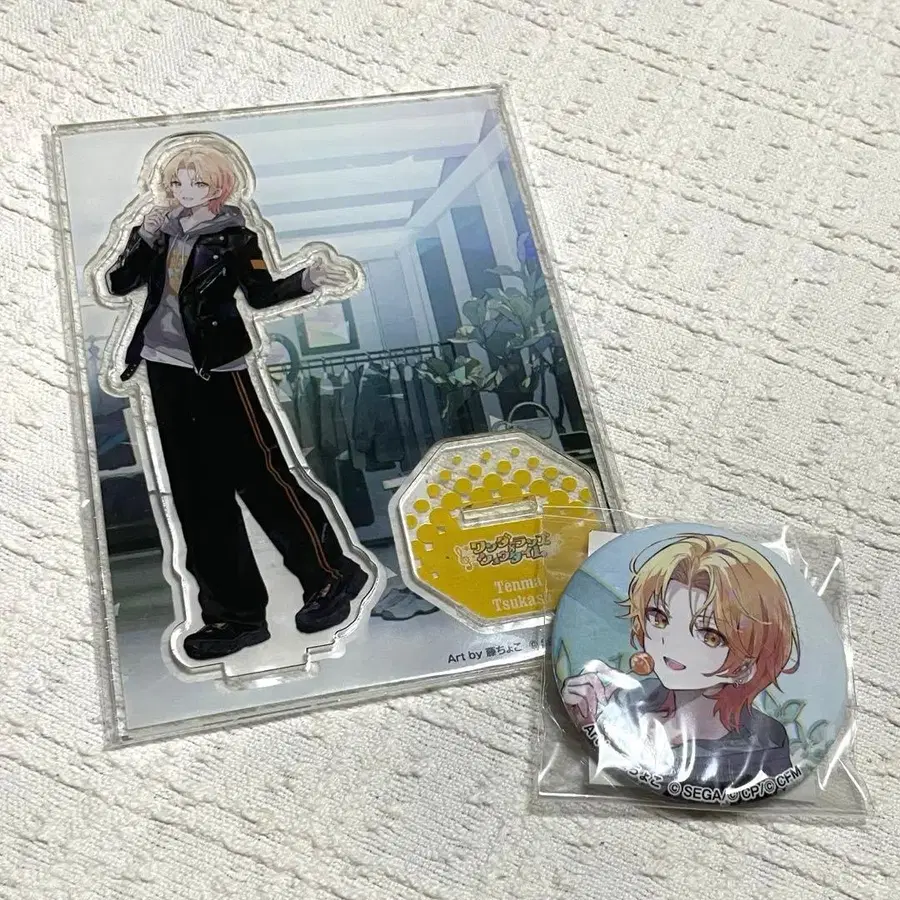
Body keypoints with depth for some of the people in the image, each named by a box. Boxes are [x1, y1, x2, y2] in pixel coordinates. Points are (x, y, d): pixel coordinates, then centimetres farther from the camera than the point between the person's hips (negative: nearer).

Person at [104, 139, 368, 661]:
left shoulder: (233, 235, -1)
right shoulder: (161, 232, 12)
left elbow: (261, 293, -9)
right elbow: (118, 285, 9)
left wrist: (307, 280, -25)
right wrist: (144, 239, -4)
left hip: (216, 368, -6)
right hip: (165, 369, 6)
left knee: (258, 474, -11)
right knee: (198, 494, 6)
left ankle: (332, 575, 5)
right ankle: (236, 613, 12)